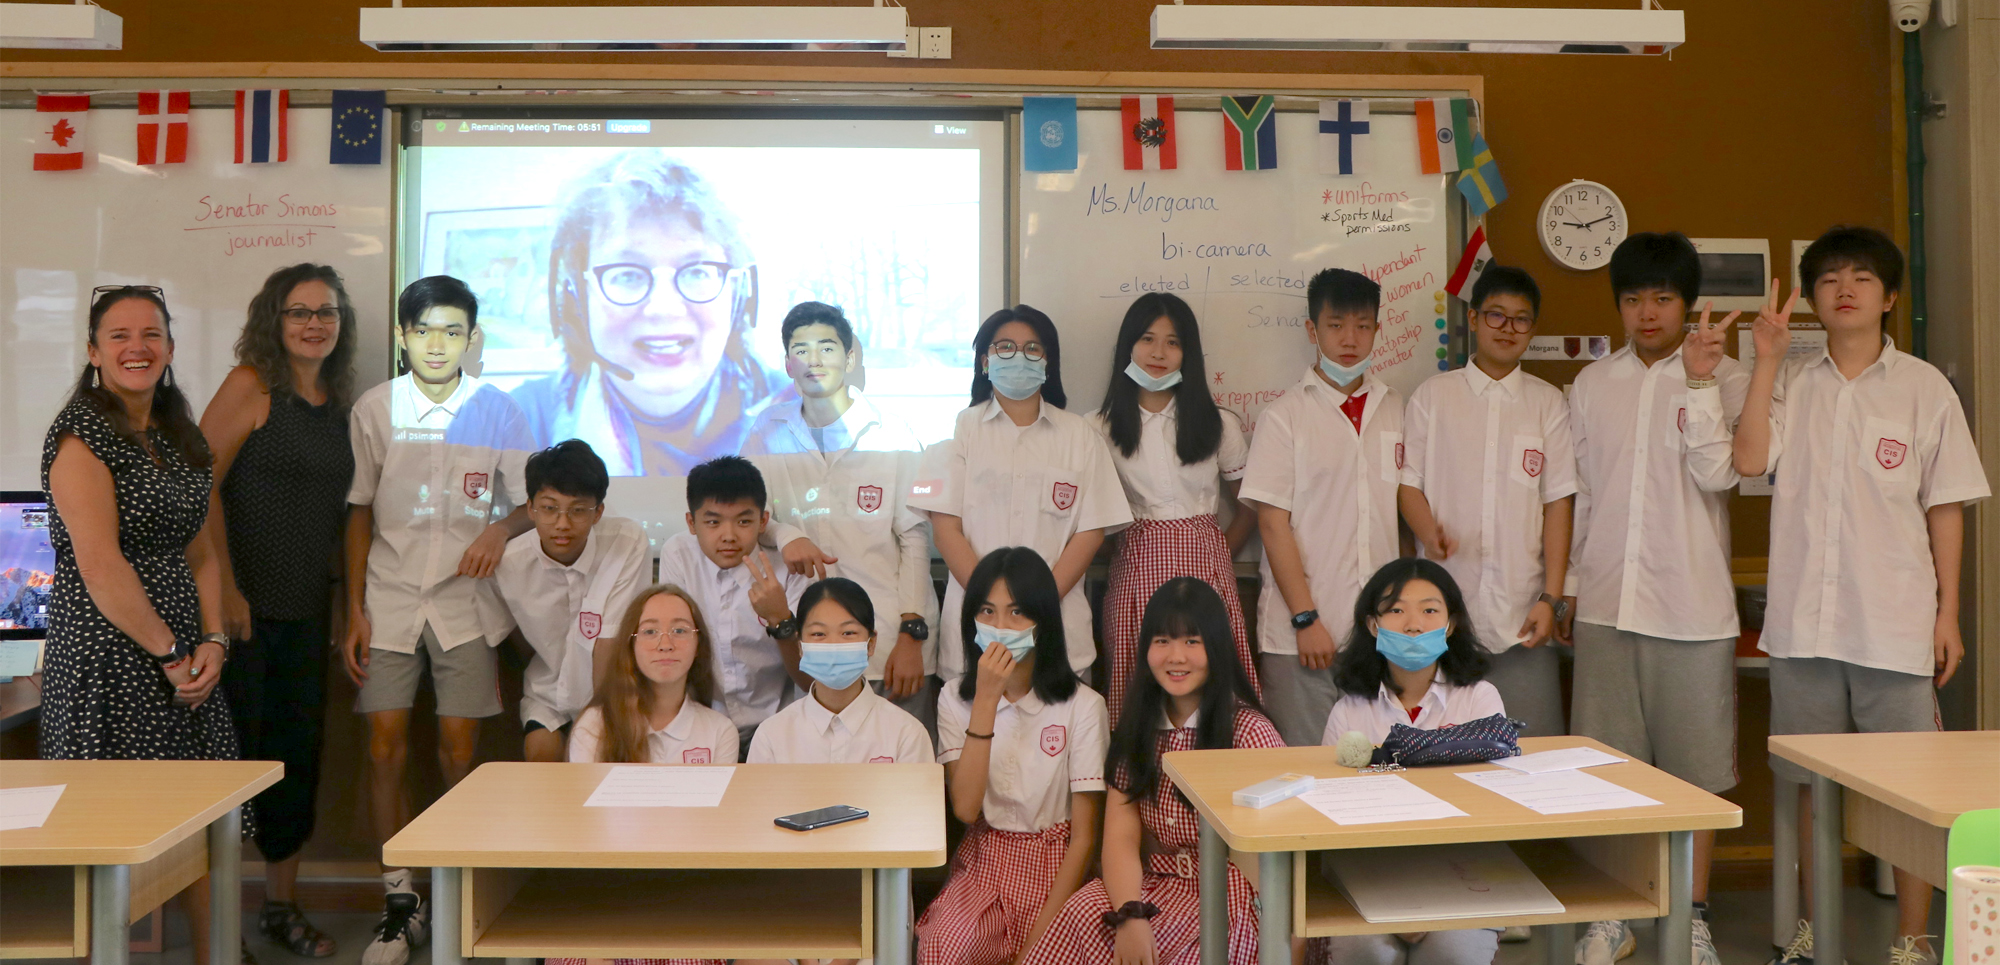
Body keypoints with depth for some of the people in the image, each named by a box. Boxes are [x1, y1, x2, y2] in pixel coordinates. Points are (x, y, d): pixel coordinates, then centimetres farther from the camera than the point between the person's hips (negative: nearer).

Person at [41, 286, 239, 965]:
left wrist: (212, 642, 0)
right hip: (109, 658, -7)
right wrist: (169, 654, -12)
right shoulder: (80, 436, -9)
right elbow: (100, 567, -16)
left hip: (186, 654, 7)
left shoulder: (181, 437, 14)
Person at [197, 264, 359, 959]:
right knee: (235, 749, 0)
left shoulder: (338, 401, 11)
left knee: (299, 751, 11)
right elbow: (199, 484, -14)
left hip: (307, 608, 6)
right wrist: (224, 588, -17)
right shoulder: (252, 385, -8)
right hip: (241, 606, -6)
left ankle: (282, 904, 25)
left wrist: (341, 593, 10)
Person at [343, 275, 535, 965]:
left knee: (459, 748, -1)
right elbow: (360, 512, 6)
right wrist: (354, 613, 2)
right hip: (389, 598, 1)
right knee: (385, 748, -2)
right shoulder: (373, 409, 2)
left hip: (464, 598, -1)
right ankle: (400, 902, 12)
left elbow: (530, 502, 7)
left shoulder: (495, 409, 1)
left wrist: (500, 529, -17)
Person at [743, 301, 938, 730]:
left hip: (892, 643, -1)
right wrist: (785, 536, -12)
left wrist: (911, 635, -8)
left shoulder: (894, 437, 3)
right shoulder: (770, 432, 10)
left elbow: (915, 540, 1)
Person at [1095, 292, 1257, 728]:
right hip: (1136, 568, 0)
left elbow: (1250, 504, 13)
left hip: (1203, 564, 0)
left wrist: (1220, 553, 5)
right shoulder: (1104, 427, 6)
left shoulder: (1219, 425, 8)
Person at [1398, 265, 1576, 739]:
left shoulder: (1548, 403, 10)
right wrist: (1429, 532, -16)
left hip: (1522, 610, 1)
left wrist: (1551, 598, -1)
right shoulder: (1432, 395, 9)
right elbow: (1409, 483, 6)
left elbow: (1557, 505, 7)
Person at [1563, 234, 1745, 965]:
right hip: (1605, 603, 3)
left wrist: (1699, 382, -21)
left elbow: (1719, 474, -14)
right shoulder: (1592, 384, 9)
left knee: (1696, 767, 6)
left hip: (1692, 608, -3)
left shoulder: (1725, 378, -1)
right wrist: (1567, 585, 11)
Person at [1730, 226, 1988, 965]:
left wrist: (1947, 613, 0)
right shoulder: (1791, 383, 7)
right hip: (1804, 619, 2)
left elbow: (1945, 508, 3)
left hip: (1895, 621, -2)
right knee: (1812, 779, 12)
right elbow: (1750, 459, -11)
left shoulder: (1923, 387, 2)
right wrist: (1767, 359, -9)